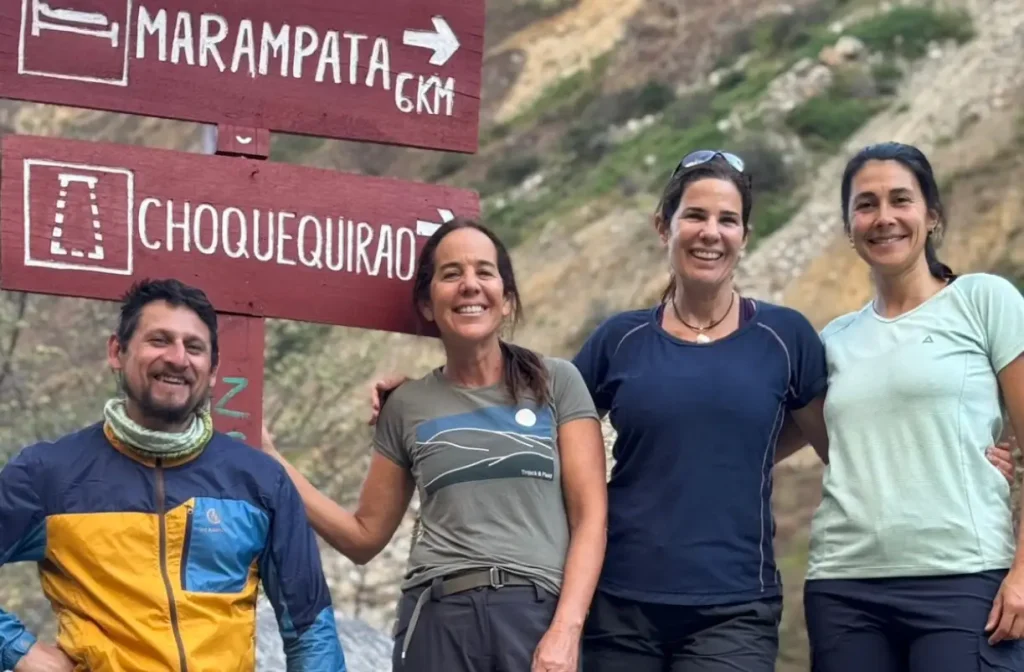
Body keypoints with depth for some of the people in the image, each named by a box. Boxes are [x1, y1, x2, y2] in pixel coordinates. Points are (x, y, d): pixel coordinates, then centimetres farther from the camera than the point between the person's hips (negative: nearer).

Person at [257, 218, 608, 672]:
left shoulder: (556, 383, 8)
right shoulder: (408, 407, 13)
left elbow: (589, 517, 2)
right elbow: (364, 536, 18)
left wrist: (565, 631, -10)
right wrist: (269, 458, 10)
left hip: (539, 615, -1)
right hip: (438, 619, 1)